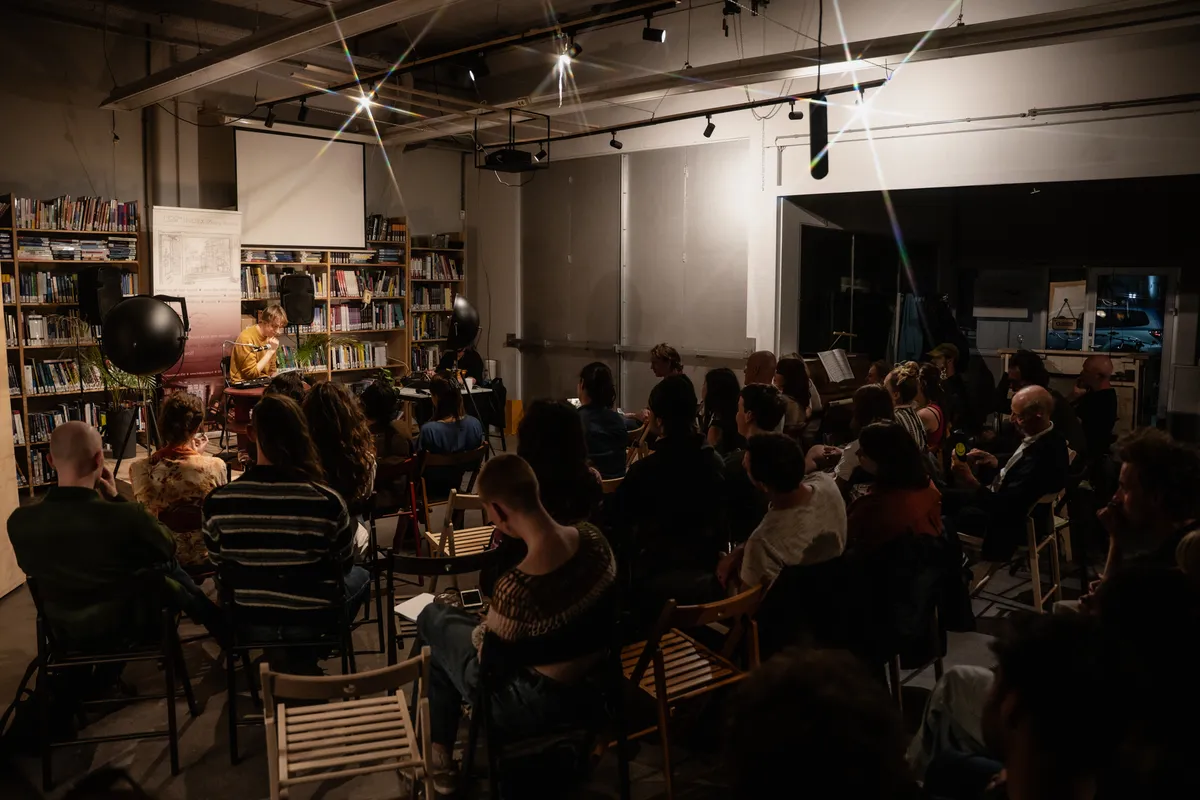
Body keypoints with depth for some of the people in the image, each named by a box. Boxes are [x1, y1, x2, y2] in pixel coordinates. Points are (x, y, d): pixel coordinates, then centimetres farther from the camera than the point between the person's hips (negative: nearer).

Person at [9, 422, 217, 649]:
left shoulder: (20, 521, -20)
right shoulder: (127, 516, -34)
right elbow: (168, 548, -10)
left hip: (66, 634, 4)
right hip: (128, 628, -4)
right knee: (169, 568, 25)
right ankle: (218, 625, 49)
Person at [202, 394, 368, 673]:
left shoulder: (217, 502, -19)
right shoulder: (327, 501, -24)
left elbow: (222, 569, -2)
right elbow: (344, 565, -5)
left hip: (249, 624, 3)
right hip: (313, 621, -3)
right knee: (360, 575, 28)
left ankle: (285, 657, 27)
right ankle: (304, 658, 24)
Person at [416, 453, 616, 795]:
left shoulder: (517, 587, -35)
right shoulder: (593, 537, -14)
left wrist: (478, 630, 5)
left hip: (536, 706, -6)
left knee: (434, 620, 13)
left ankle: (438, 757, 27)